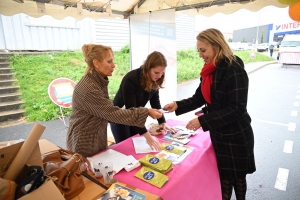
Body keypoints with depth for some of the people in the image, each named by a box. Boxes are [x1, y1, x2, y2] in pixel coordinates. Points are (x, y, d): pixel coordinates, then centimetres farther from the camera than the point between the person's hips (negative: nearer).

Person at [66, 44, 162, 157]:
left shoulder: (99, 82, 2)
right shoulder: (88, 88, -27)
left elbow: (109, 112, 3)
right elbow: (113, 113, -25)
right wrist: (146, 112, -24)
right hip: (84, 145, -8)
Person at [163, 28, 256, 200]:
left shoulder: (234, 70, -21)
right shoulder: (210, 71, 4)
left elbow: (236, 109, -24)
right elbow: (199, 98, 7)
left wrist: (203, 121, -26)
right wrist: (177, 105, -8)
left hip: (236, 136, -7)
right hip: (219, 134, 7)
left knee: (237, 177, 15)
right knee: (223, 176, 20)